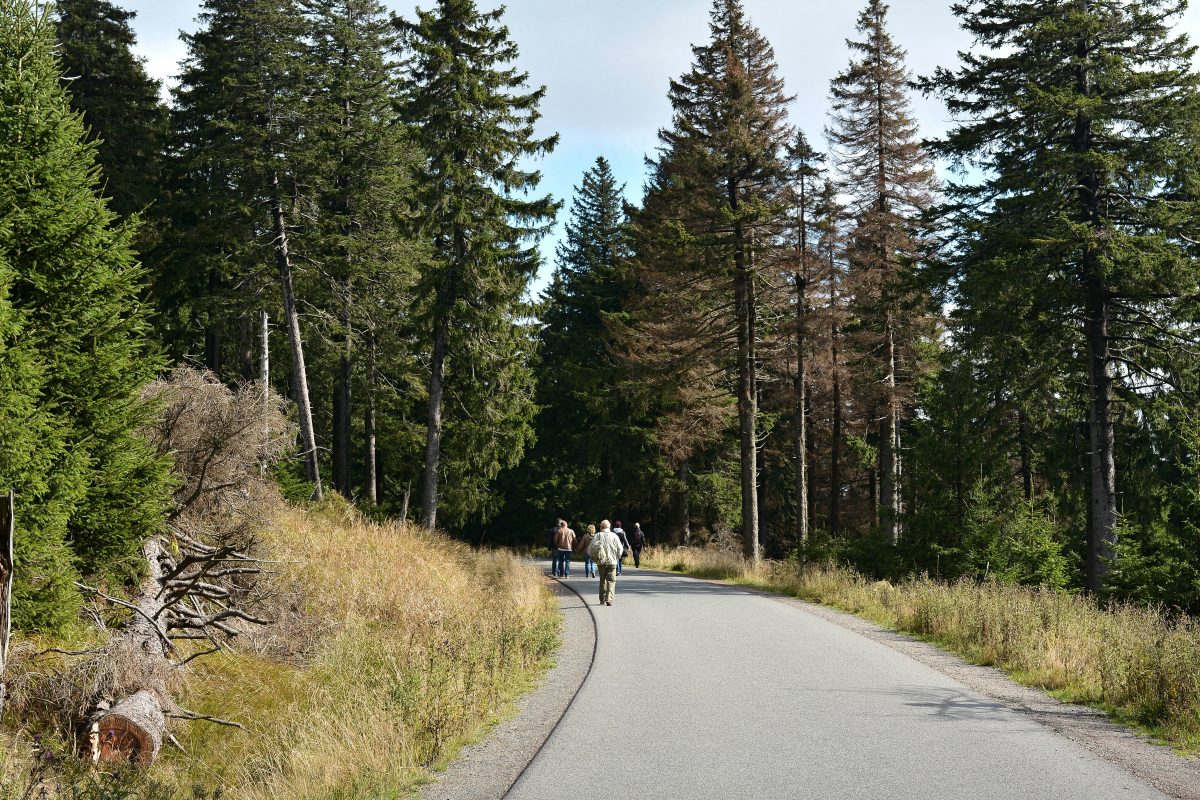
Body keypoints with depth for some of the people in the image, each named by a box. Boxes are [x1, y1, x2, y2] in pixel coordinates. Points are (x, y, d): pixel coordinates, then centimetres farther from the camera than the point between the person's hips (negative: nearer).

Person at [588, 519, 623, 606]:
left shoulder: (598, 536, -2)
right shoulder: (614, 536, 0)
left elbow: (591, 548, -3)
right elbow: (619, 549, 1)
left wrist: (594, 556, 17)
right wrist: (617, 558, 19)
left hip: (601, 561, 1)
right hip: (612, 561, -1)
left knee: (602, 581, 12)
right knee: (611, 581, 0)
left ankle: (603, 600, 16)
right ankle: (609, 599, -16)